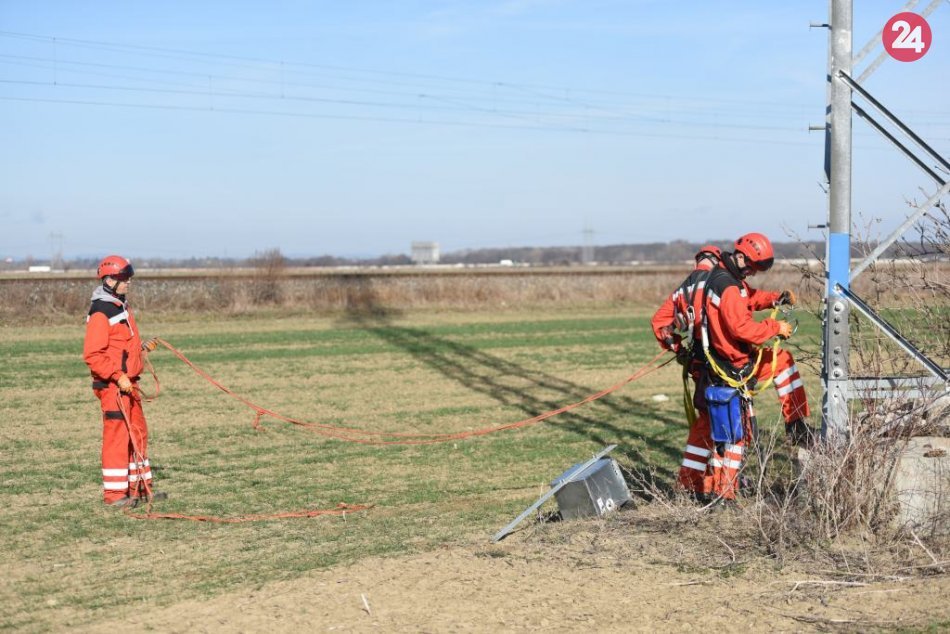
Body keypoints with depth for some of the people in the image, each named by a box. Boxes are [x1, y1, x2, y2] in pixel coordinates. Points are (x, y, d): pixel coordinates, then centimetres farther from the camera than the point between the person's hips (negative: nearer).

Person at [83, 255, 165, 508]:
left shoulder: (122, 307, 15)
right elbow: (92, 355, -21)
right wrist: (118, 376, -23)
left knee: (138, 434, 15)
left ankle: (139, 486, 25)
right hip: (112, 386, -10)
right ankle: (114, 493, -1)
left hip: (128, 382, 10)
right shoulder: (100, 313, -16)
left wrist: (142, 347, 11)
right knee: (117, 436, -6)